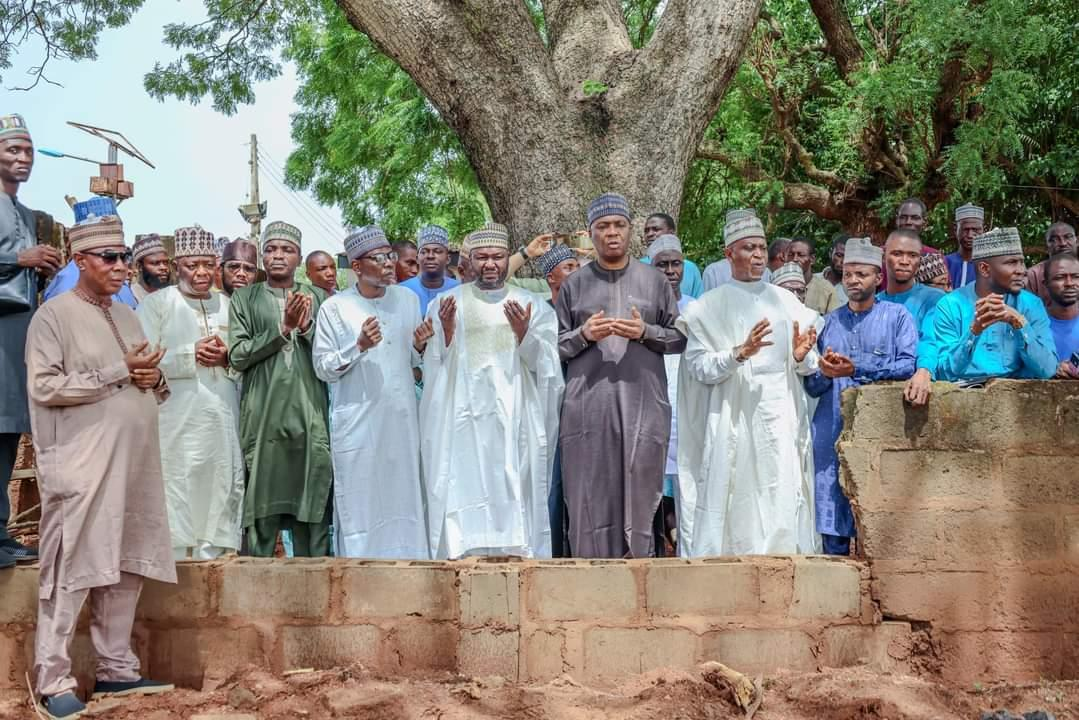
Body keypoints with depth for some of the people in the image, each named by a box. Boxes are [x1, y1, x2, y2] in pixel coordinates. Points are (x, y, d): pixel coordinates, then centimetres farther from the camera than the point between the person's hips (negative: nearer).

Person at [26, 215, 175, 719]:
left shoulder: (127, 317, 18)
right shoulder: (54, 315, -4)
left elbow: (151, 384, 25)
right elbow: (44, 387, -14)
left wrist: (154, 381, 0)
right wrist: (121, 372, -14)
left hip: (133, 463, 7)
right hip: (81, 466, -7)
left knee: (125, 567, 9)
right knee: (71, 570, -5)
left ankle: (116, 669, 18)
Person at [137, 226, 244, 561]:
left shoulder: (228, 305, 16)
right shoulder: (156, 303, 3)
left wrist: (226, 358, -4)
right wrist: (192, 354, -14)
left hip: (223, 420, 4)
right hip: (177, 423, -4)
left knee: (220, 492, 3)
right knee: (178, 497, -7)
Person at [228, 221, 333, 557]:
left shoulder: (315, 297, 13)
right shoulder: (245, 297, 8)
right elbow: (238, 356, -2)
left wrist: (306, 328, -9)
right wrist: (284, 328, -9)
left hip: (309, 413, 1)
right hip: (263, 413, -1)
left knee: (312, 500, 1)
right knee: (261, 501, -1)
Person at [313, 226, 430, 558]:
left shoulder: (409, 299, 10)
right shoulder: (335, 308, -3)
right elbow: (323, 369, -3)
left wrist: (420, 347, -3)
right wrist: (359, 346, -16)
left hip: (403, 419, 4)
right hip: (357, 422, -4)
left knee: (404, 500, 7)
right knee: (360, 505, -1)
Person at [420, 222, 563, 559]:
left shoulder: (532, 306, 9)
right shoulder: (446, 303, 8)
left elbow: (544, 365, 1)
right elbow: (433, 364, 4)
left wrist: (523, 333, -17)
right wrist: (446, 332, -14)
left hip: (515, 420, 0)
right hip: (463, 420, 0)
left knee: (514, 500, -4)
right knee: (463, 498, -6)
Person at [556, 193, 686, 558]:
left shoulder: (654, 280, 12)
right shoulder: (573, 284, 11)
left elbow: (680, 338, 10)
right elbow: (556, 346, 10)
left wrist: (646, 333, -7)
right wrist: (584, 335, -9)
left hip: (643, 404, 0)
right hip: (588, 406, 0)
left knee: (639, 497, 0)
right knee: (592, 500, -2)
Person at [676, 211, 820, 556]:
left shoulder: (786, 302, 12)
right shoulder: (710, 307, 2)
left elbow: (808, 367, 11)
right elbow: (699, 368, -6)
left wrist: (801, 356, -10)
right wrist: (740, 353, -20)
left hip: (781, 418, 3)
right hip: (733, 420, -3)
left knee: (783, 508, -3)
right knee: (735, 510, -5)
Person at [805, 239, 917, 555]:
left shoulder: (896, 315, 7)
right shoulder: (830, 322, 17)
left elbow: (909, 365, -9)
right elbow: (811, 386, 15)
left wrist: (856, 368, -13)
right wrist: (824, 373, -7)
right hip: (832, 432, 3)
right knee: (832, 525, 1)